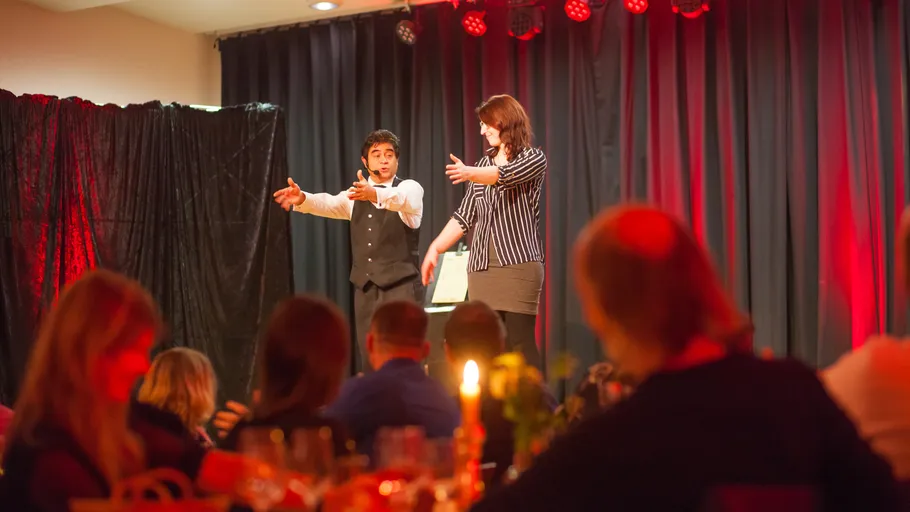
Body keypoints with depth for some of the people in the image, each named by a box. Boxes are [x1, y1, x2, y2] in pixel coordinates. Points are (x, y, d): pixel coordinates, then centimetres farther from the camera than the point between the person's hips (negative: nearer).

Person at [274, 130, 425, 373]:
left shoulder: (410, 188, -1)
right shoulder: (355, 196, 15)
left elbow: (402, 200, -25)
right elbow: (329, 204, -4)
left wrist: (374, 194, -46)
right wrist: (302, 199, -26)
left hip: (402, 286, -5)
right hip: (366, 288, 5)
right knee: (368, 359, 4)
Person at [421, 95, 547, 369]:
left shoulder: (534, 158, 0)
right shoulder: (484, 164, 18)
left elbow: (505, 175, -22)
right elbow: (465, 215, 17)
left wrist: (470, 173, -41)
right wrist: (435, 248, 6)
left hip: (518, 266, -5)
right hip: (481, 268, 5)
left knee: (521, 343, -10)